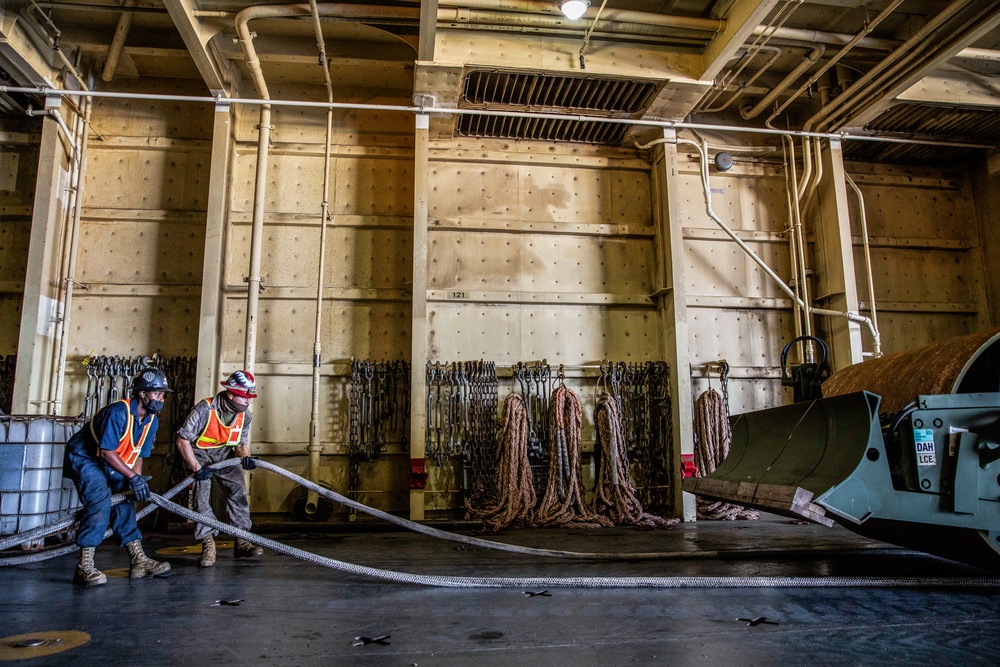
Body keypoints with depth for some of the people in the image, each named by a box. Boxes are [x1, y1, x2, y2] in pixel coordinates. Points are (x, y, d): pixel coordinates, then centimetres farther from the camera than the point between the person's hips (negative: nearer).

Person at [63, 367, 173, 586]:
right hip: (83, 457, -9)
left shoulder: (152, 421, -3)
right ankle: (84, 567, -21)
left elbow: (138, 455, 1)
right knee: (101, 500, -25)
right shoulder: (118, 412, -29)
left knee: (124, 501, 1)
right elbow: (106, 452, -31)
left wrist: (137, 481, -13)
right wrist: (133, 477, -32)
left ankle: (139, 561, 4)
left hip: (110, 464, 9)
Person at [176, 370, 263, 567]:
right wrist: (197, 468, -30)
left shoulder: (245, 414, -13)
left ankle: (242, 542, 2)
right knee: (201, 496, -13)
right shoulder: (205, 409, -30)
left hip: (224, 454, 4)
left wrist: (245, 456, -24)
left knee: (238, 491, -6)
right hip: (200, 454, -4)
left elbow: (241, 442, -1)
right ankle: (208, 545, -5)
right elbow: (183, 440, -26)